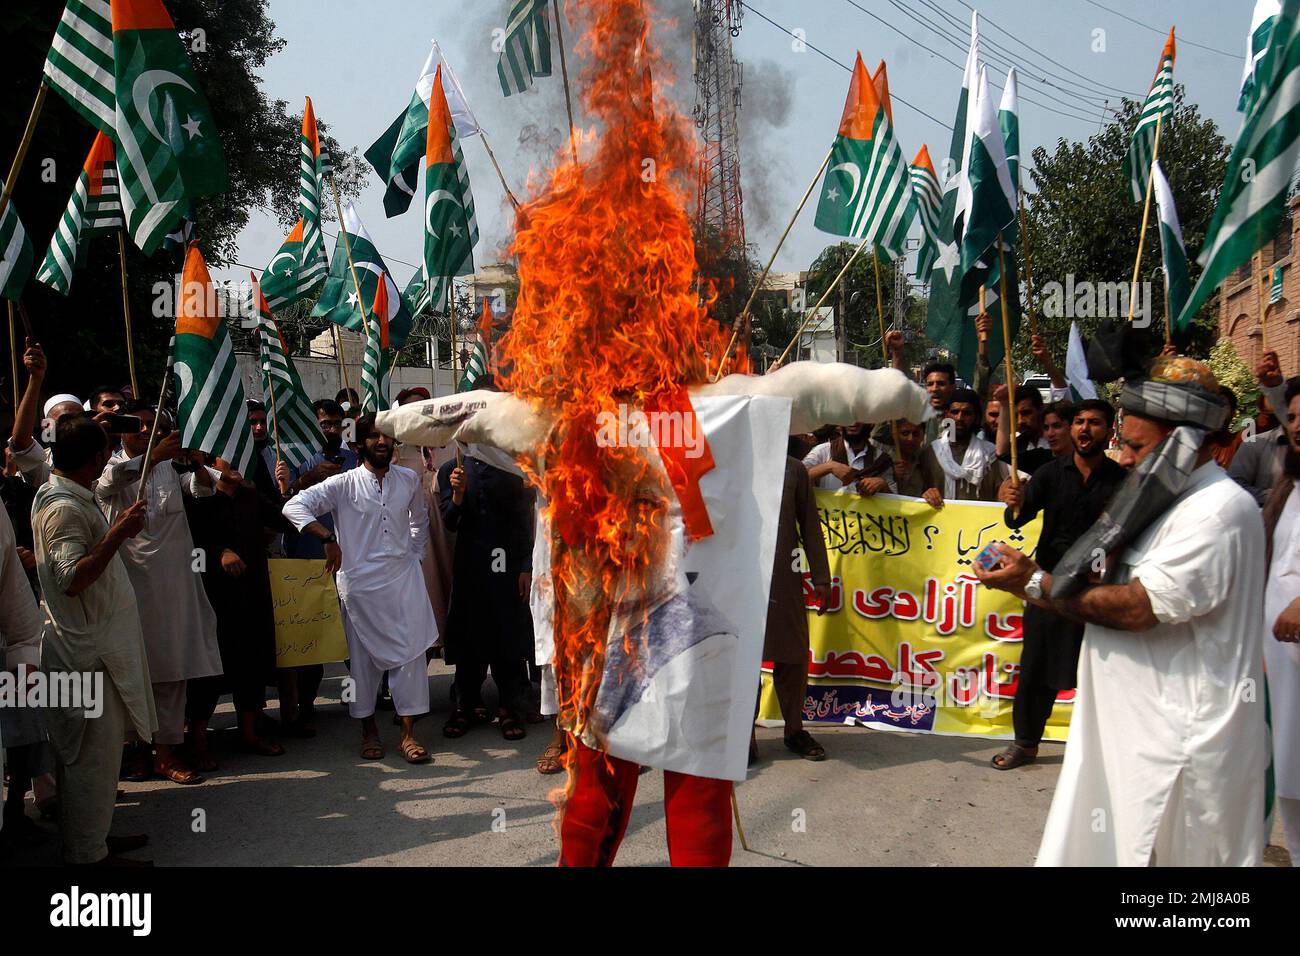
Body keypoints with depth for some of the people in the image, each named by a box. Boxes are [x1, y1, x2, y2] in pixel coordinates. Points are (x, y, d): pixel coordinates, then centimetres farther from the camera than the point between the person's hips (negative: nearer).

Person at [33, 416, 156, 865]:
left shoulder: (74, 498, 11)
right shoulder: (64, 508, -20)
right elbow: (71, 580, -26)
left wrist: (120, 529, 24)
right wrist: (117, 534, -27)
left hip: (97, 644, 10)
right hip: (87, 650, -10)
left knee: (100, 751, 18)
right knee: (93, 754, -1)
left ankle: (95, 836, 30)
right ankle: (87, 854, 10)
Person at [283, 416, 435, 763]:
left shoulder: (409, 480, 7)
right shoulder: (344, 484, -4)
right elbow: (294, 506, -11)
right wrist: (328, 538, -20)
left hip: (403, 578, 3)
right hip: (360, 581, -2)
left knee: (410, 651, -3)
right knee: (363, 656, 5)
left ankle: (408, 732, 5)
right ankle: (369, 729, 21)